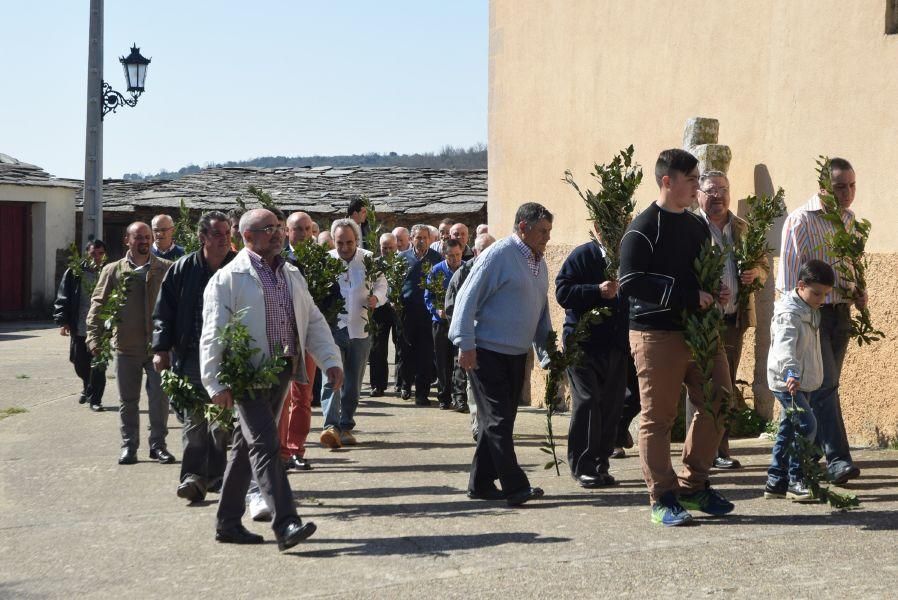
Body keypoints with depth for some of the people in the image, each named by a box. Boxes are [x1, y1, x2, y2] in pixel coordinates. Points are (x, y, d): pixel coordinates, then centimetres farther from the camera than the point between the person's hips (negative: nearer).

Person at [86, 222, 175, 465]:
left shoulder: (166, 269, 2)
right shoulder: (113, 271, 4)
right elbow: (98, 304, 4)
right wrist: (94, 336, -6)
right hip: (126, 346, 1)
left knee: (160, 397, 0)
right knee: (128, 400, 9)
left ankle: (158, 444, 12)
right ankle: (129, 445, 20)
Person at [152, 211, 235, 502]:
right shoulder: (183, 269, 1)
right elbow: (164, 311, 4)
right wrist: (161, 349, -2)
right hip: (190, 356, -1)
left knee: (222, 420, 7)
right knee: (193, 419, -3)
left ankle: (214, 474, 19)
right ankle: (194, 475, -2)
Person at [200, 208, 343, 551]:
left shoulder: (291, 274, 15)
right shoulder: (229, 278, -7)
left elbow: (313, 320, 17)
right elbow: (213, 334, -10)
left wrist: (330, 359, 4)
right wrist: (216, 383, -14)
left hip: (282, 371, 7)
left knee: (247, 446, 13)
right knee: (265, 445, -14)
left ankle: (229, 523, 21)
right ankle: (285, 524, -18)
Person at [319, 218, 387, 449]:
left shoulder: (369, 259, 1)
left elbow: (381, 284, 15)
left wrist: (376, 298, -6)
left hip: (359, 329, 3)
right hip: (332, 327, -3)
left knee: (353, 383, 9)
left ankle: (346, 427, 19)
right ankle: (330, 426, -22)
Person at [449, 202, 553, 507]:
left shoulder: (539, 263, 13)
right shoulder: (499, 255, -12)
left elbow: (541, 311, 21)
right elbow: (467, 299, -14)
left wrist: (548, 353, 15)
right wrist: (466, 345, -18)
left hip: (517, 353, 9)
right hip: (487, 351, -9)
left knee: (501, 420, 12)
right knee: (498, 419, -8)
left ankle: (481, 484, 21)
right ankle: (515, 487, -9)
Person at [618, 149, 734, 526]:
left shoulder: (698, 226, 15)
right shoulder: (643, 229, -10)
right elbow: (631, 283, -19)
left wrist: (717, 294, 4)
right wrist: (689, 296, -19)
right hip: (656, 334, -7)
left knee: (719, 403, 6)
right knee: (658, 417, 0)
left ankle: (694, 486, 19)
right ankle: (662, 498, 9)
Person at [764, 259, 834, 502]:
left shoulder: (810, 311, 13)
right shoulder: (789, 313, -18)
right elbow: (784, 346, -32)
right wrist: (790, 373, -46)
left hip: (801, 381, 10)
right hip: (787, 380, -10)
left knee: (789, 429, 11)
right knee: (806, 425, -16)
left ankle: (776, 482, 17)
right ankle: (796, 481, -9)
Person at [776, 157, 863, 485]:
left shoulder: (849, 219, 11)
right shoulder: (801, 220, -11)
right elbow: (789, 271, -12)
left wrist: (858, 292, 5)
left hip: (840, 311, 7)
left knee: (825, 386, 11)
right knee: (825, 384, -12)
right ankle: (837, 459, -13)